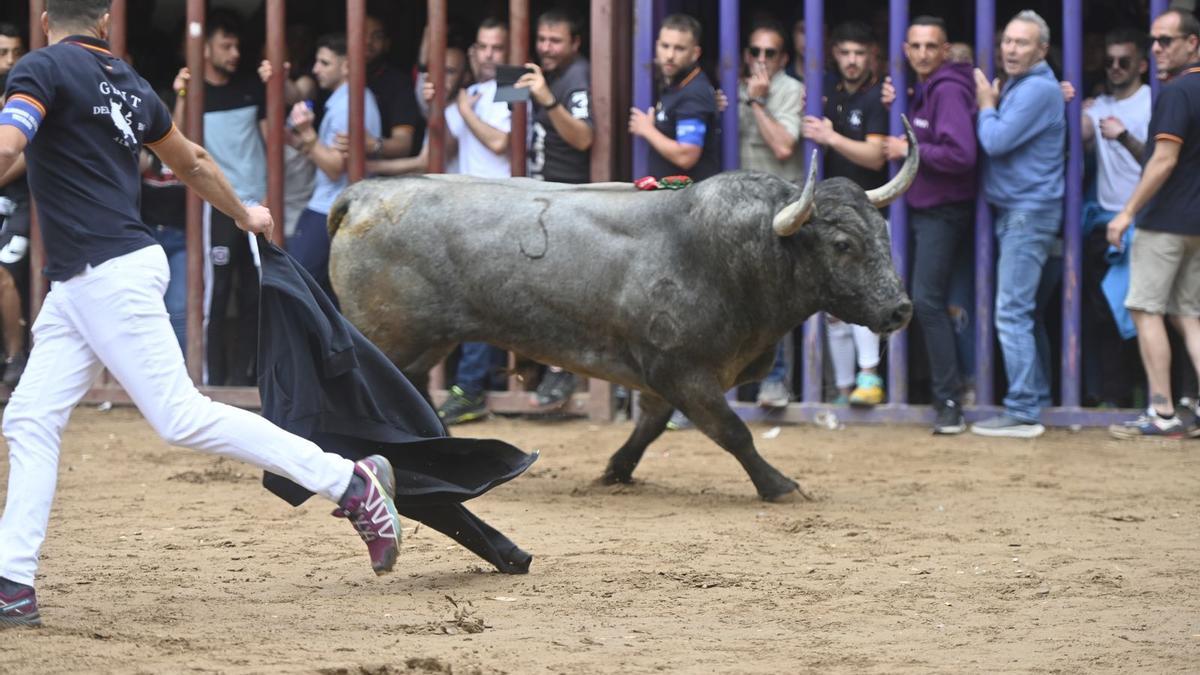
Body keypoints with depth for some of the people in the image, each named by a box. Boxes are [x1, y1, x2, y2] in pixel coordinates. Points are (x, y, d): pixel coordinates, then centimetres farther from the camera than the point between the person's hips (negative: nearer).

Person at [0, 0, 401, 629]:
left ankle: (348, 481, -7)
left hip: (108, 275, -9)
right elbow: (192, 161, 28)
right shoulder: (129, 86, 16)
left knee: (182, 416, -10)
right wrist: (244, 215, 45)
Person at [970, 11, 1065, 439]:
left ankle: (1023, 412, -12)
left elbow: (996, 142, -21)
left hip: (1030, 212, -10)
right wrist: (989, 106, 6)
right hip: (1014, 211, 10)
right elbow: (994, 141, 20)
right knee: (1021, 311, 15)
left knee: (1012, 312, -12)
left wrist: (986, 106, -5)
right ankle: (1036, 396, 21)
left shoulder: (1038, 90, -16)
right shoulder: (1015, 86, 17)